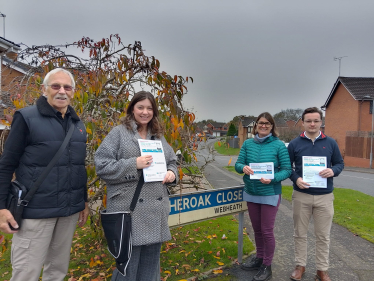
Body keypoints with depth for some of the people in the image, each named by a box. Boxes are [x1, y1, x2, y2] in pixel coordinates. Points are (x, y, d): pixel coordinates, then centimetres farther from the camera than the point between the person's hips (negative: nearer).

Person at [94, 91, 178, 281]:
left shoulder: (158, 136, 15)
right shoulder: (118, 133, -2)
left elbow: (171, 161, 21)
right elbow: (101, 165, -10)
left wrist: (172, 173, -1)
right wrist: (134, 164, -18)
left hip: (156, 210, 6)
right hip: (129, 209, -5)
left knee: (151, 259, 17)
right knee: (128, 260, 5)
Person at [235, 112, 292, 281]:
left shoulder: (279, 145, -11)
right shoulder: (248, 143, 0)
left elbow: (287, 170, -11)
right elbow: (238, 164, 0)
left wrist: (272, 178, -28)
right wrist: (243, 168, -23)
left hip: (270, 194, -4)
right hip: (251, 193, 4)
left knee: (267, 231, 6)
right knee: (257, 229, 19)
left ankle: (267, 266, 24)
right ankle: (259, 258, 39)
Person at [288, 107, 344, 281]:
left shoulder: (330, 143, 2)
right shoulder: (294, 144, -2)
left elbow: (340, 163, 9)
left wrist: (333, 171, -14)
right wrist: (296, 179, -16)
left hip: (325, 196, 1)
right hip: (301, 195, 0)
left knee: (323, 236, 11)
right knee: (300, 233, 11)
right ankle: (300, 266, 28)